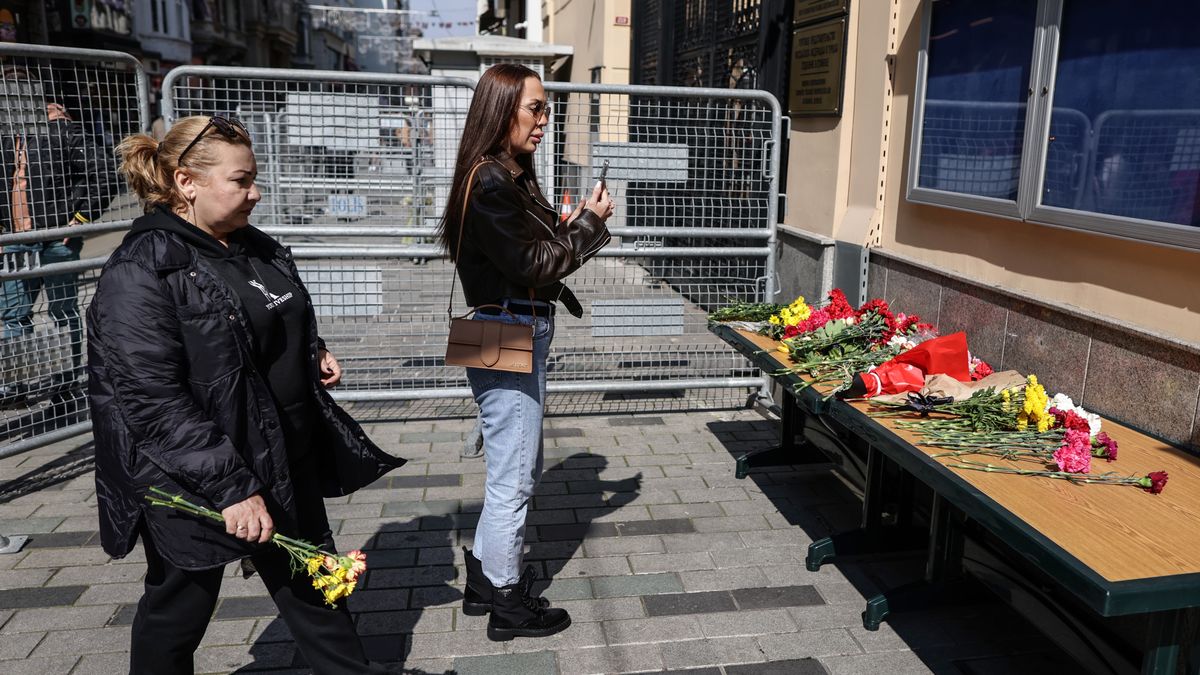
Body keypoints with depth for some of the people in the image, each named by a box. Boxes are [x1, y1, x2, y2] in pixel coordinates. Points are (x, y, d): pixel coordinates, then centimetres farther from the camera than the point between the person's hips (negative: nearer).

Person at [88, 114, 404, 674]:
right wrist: (230, 487, -26)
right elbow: (154, 402, -24)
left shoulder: (259, 249, 7)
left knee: (313, 583, 19)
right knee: (179, 611, 14)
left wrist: (315, 354, 2)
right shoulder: (141, 272, -18)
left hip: (287, 463, 7)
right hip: (192, 483, -7)